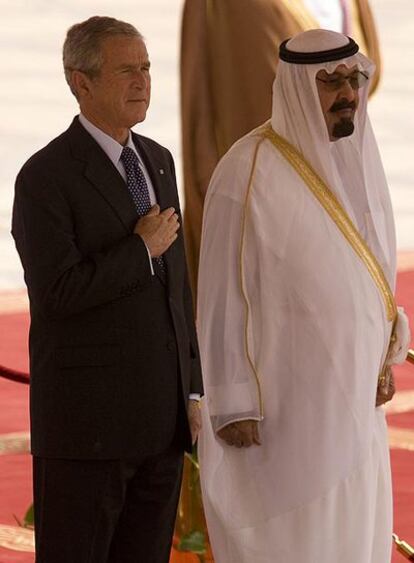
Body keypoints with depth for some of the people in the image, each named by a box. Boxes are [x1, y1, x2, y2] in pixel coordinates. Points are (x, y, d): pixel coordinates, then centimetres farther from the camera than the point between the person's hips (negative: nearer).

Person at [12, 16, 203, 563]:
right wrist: (142, 249, -13)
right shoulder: (46, 176, -12)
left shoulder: (157, 161, 12)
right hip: (87, 417, -7)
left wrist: (191, 391, 14)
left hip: (160, 416, 7)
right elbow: (57, 292, -22)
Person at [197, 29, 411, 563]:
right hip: (278, 396, -7)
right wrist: (231, 404, -15)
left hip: (349, 393, 7)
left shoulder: (357, 155, 3)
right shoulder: (249, 173, -19)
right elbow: (222, 295, -15)